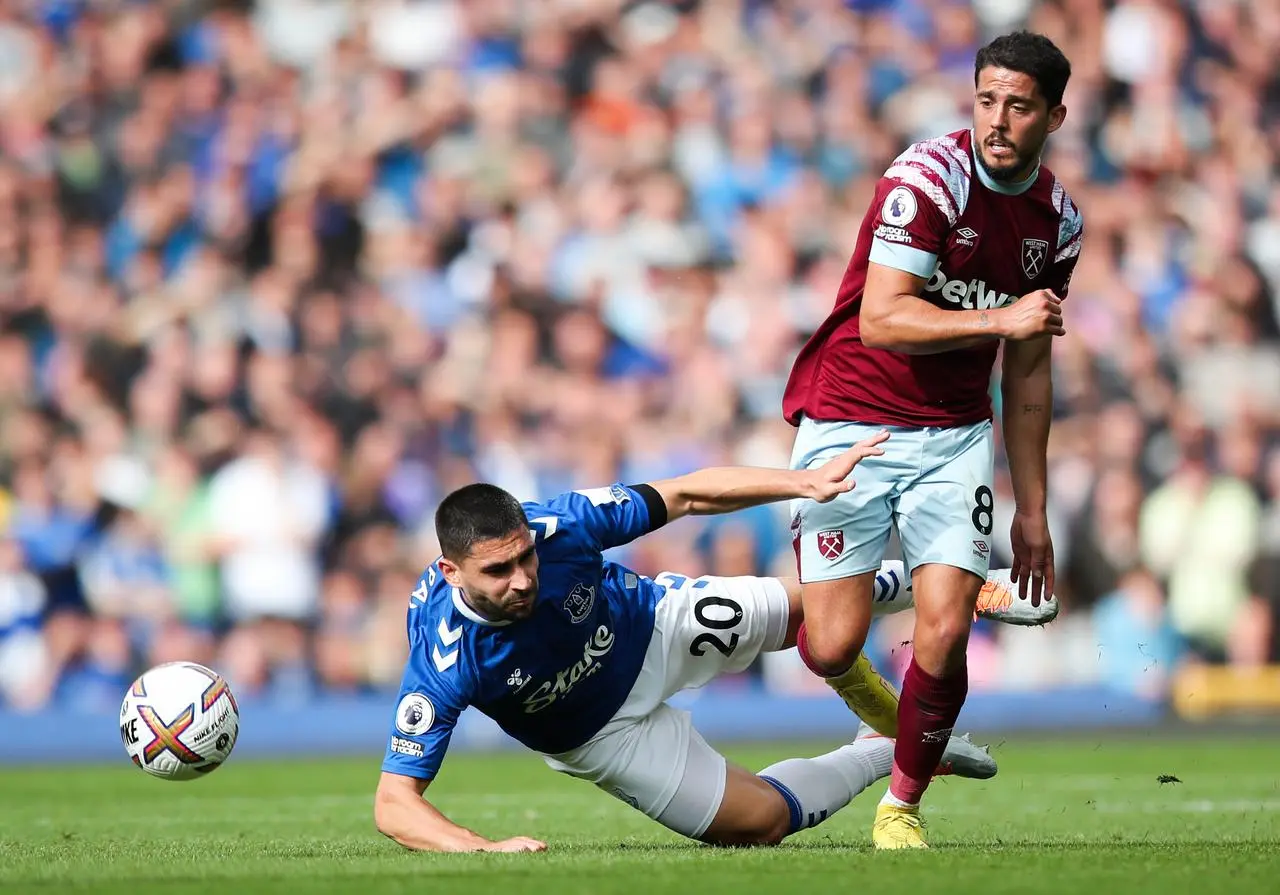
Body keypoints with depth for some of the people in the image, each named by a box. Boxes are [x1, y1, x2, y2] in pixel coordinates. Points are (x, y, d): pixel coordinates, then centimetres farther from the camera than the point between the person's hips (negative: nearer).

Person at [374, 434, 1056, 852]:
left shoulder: (556, 525, -35)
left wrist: (805, 482, -32)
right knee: (764, 818, -3)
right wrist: (483, 848, -55)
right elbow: (394, 803, -38)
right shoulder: (441, 666, -40)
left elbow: (685, 495, -23)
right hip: (605, 731, -2)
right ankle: (892, 753, 28)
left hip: (657, 627, 2)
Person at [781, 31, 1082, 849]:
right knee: (832, 651, -9)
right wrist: (1000, 320, -29)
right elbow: (881, 320, -22)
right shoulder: (929, 177, -15)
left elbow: (1029, 369, 15)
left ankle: (903, 807, 9)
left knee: (944, 637, -12)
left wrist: (1032, 509, 15)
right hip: (851, 423, -4)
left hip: (955, 435, 4)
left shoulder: (1058, 219, 5)